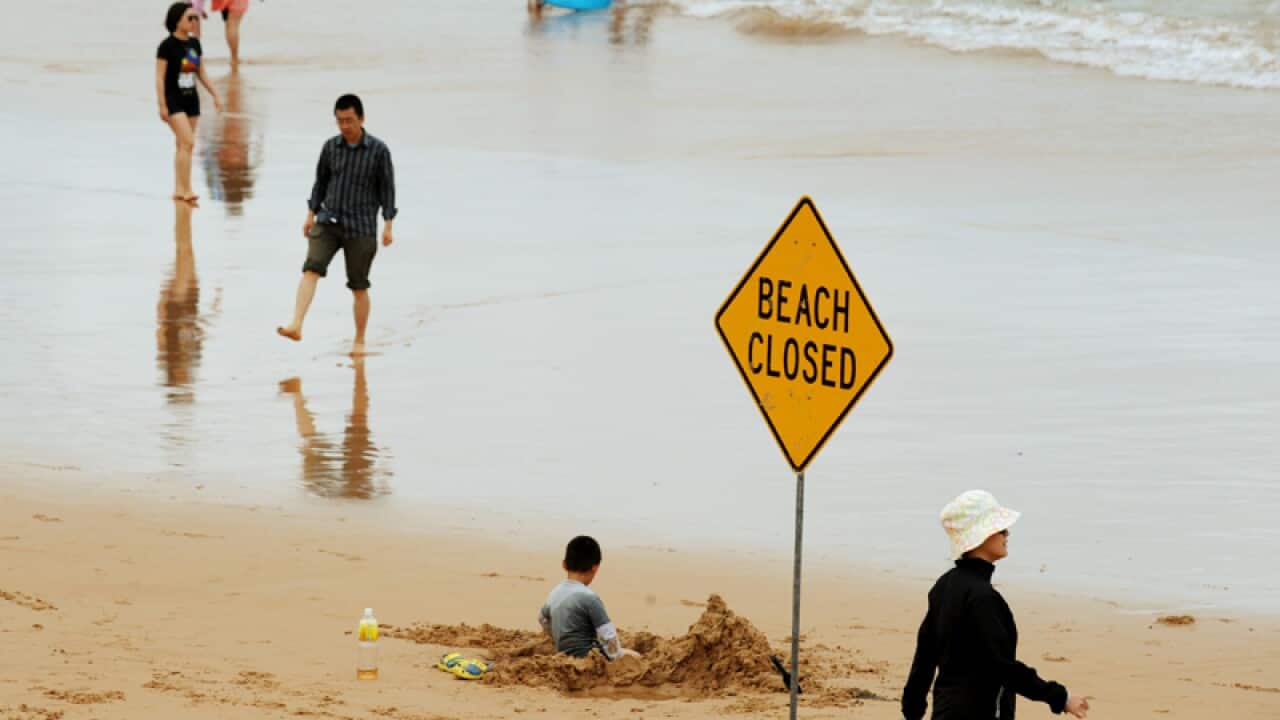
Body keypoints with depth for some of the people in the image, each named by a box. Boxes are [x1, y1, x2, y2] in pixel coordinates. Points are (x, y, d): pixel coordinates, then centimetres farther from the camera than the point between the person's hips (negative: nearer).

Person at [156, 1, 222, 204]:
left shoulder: (194, 44, 7)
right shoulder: (167, 46, -12)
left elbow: (202, 73, 15)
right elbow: (160, 77, -12)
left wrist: (215, 95, 11)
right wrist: (162, 105, -16)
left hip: (191, 99, 7)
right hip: (173, 100, -7)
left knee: (184, 146, 10)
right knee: (188, 142, -17)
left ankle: (179, 190, 16)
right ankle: (187, 190, -17)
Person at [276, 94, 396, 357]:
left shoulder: (378, 150, -5)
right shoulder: (331, 146, 4)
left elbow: (387, 188, -1)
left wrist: (387, 225, -5)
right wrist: (311, 214, 11)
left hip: (361, 229, -2)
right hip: (328, 221, 2)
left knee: (359, 287, 5)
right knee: (312, 269, -19)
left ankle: (359, 342, 20)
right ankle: (296, 326, -33)